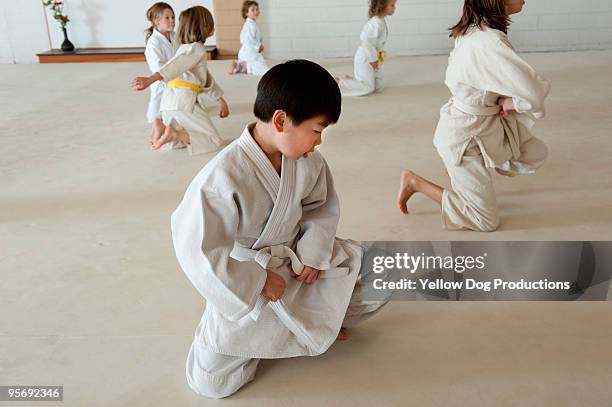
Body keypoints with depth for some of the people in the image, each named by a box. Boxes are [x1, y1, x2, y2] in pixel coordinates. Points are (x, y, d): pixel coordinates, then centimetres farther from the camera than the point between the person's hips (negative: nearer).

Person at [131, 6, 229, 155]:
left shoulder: (185, 47, 27)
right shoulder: (197, 49, -4)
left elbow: (206, 77, 31)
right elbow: (175, 66, -23)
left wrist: (221, 100, 31)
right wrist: (150, 79, -37)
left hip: (170, 100, 8)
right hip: (184, 100, -8)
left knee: (176, 142, 23)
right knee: (214, 141, 0)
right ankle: (174, 135, -19)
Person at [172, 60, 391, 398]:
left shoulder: (307, 160, -12)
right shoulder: (223, 176, -31)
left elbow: (322, 205, 5)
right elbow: (196, 248, -27)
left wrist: (314, 252, -11)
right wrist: (257, 282, -20)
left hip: (295, 256, 5)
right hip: (245, 281, -4)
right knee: (211, 379, -7)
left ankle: (322, 316, 21)